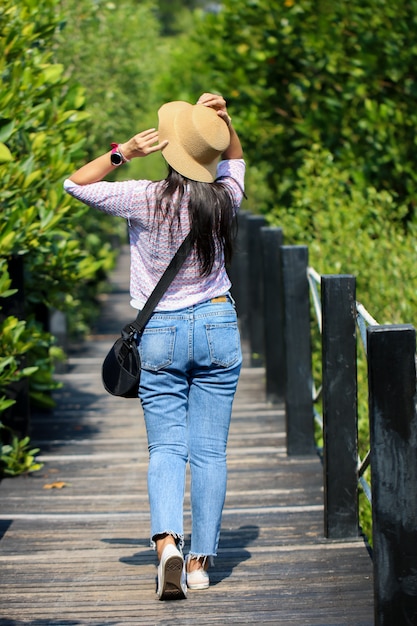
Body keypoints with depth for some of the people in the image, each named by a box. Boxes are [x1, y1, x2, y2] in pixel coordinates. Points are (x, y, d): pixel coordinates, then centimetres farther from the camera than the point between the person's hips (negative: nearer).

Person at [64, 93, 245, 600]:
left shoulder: (146, 199, -14)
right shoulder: (225, 199, -6)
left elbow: (76, 184, -2)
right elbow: (235, 158, 18)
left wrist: (123, 152, -8)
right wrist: (222, 120, 0)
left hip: (160, 334, -2)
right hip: (217, 329, 2)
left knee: (166, 448, 2)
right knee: (209, 451, 6)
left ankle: (167, 541, -20)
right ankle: (201, 560, 9)